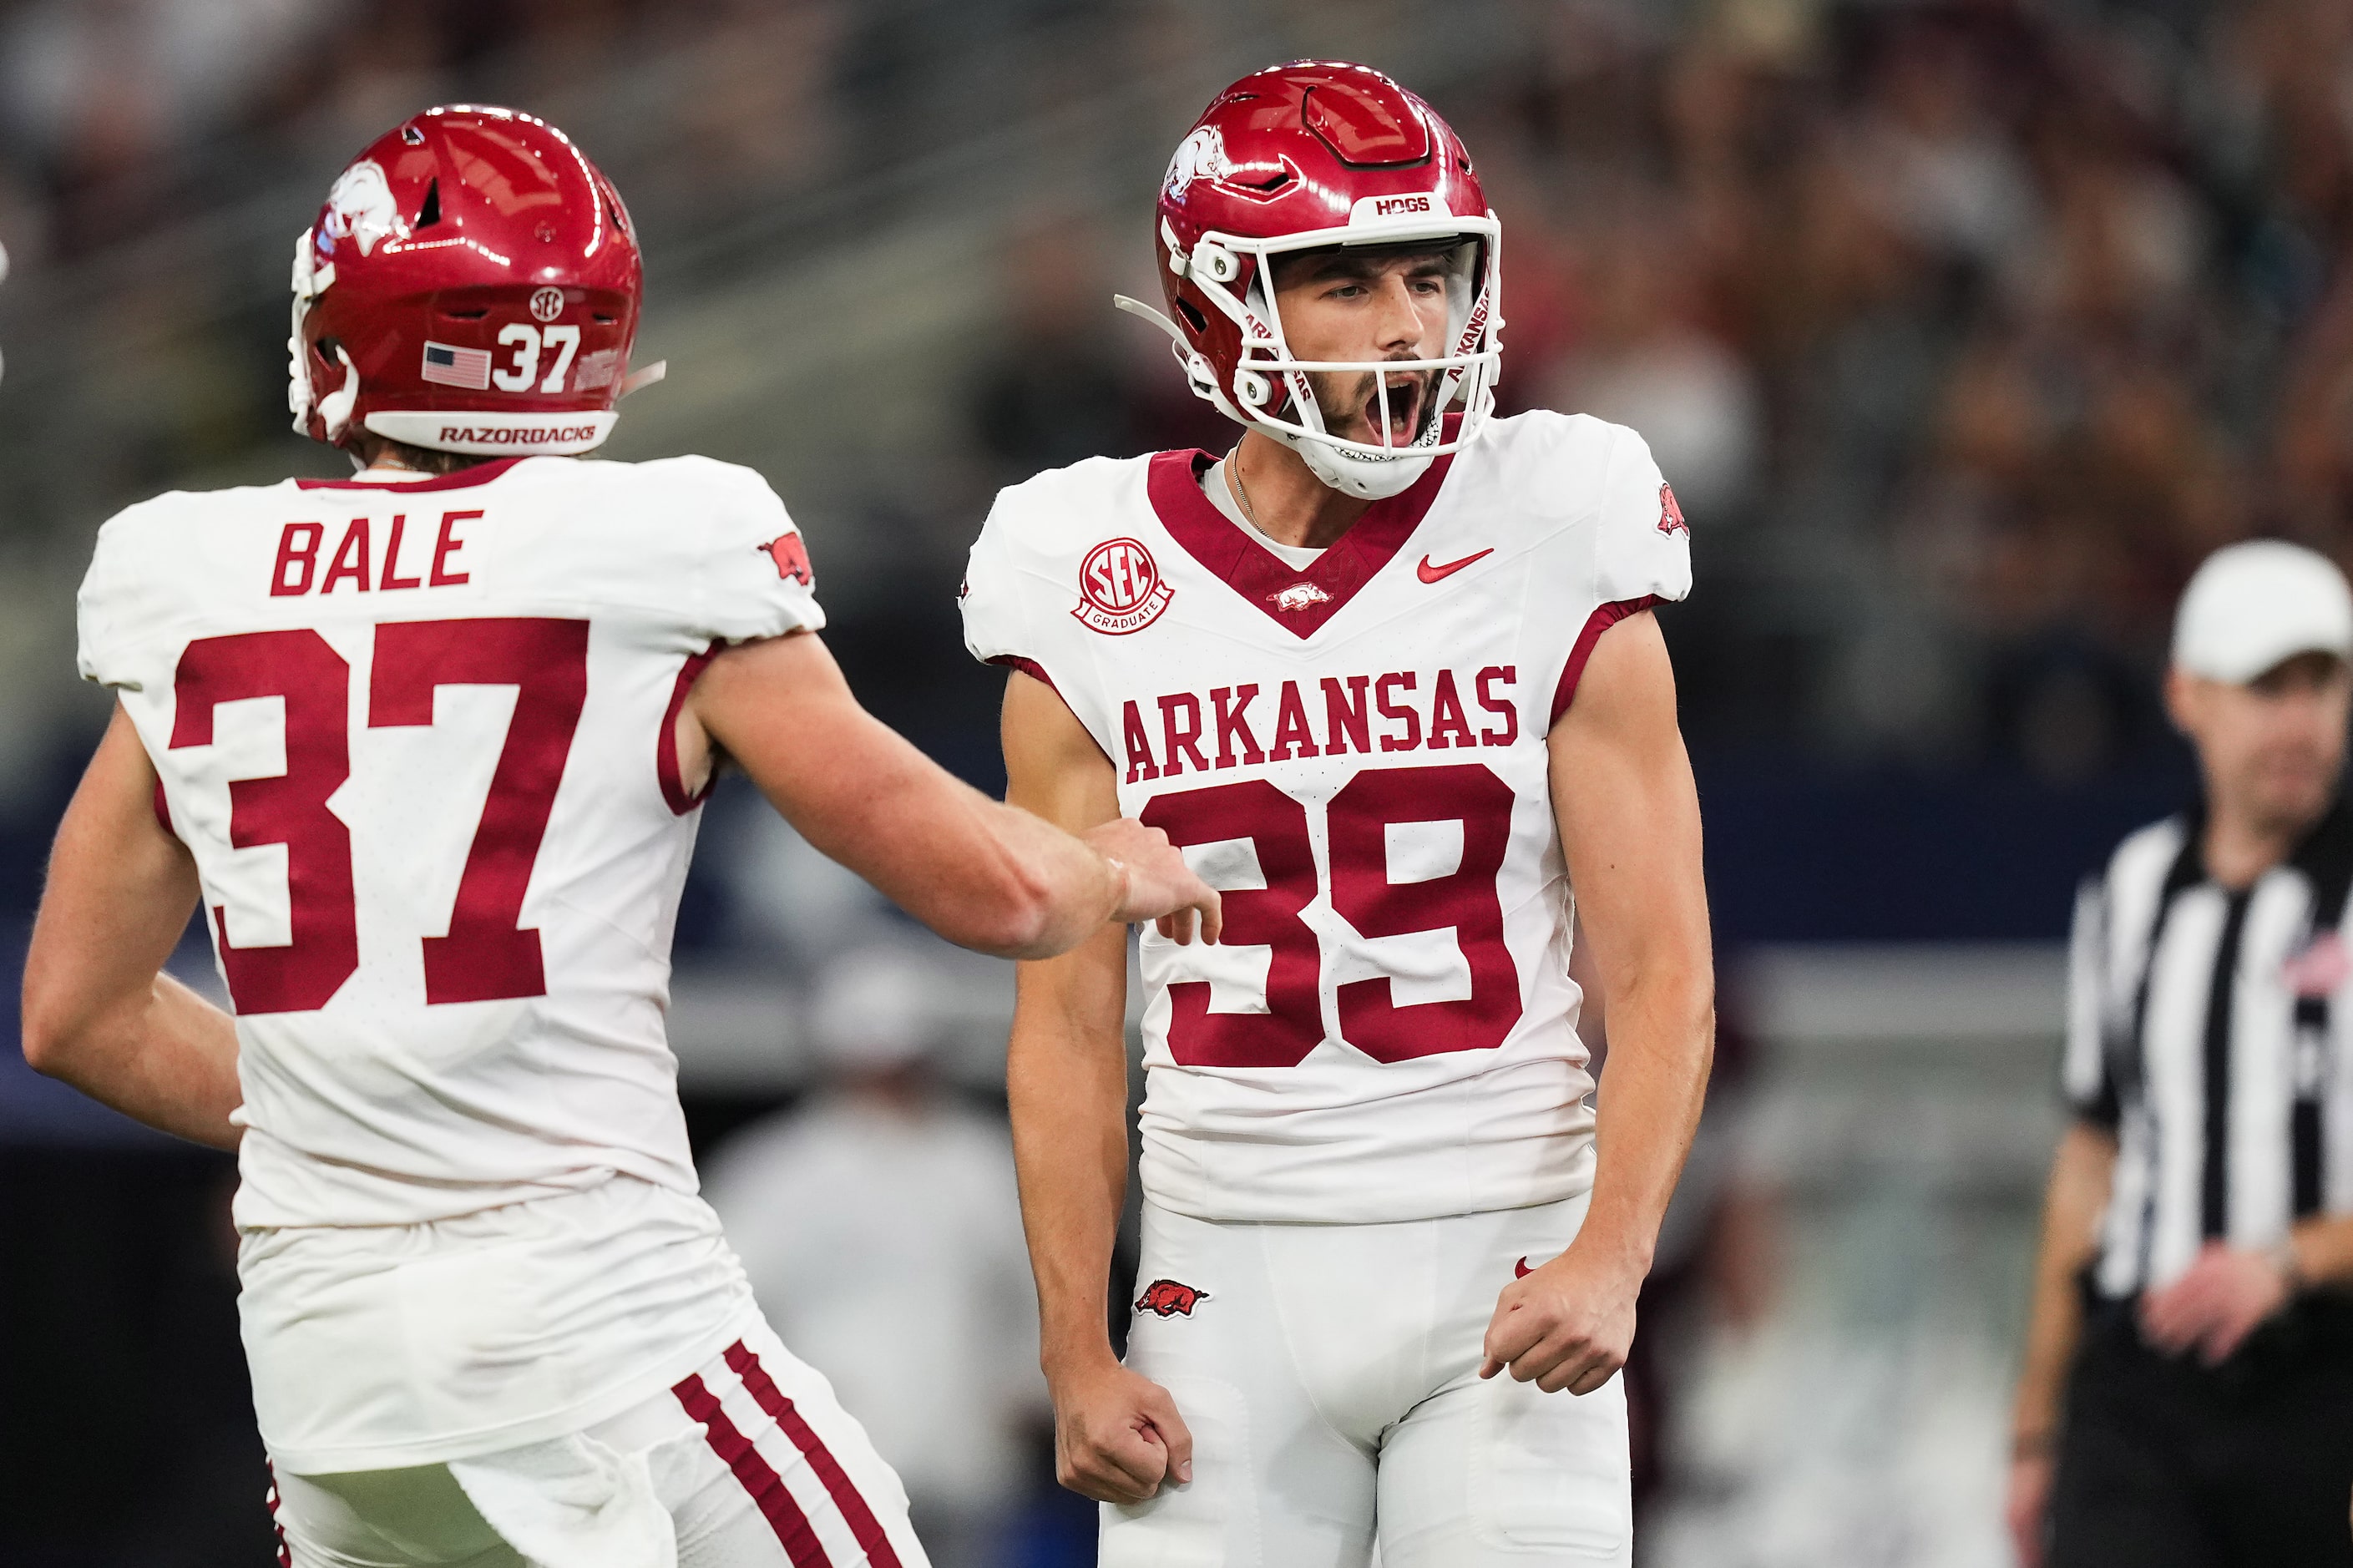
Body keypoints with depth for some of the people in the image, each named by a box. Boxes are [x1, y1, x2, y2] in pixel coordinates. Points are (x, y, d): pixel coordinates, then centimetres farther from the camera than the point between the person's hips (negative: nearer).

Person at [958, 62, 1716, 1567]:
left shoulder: (1555, 566, -1)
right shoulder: (1101, 602, 2)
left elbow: (1660, 975, -4)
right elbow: (1070, 1020, 5)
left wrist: (1611, 1257, -19)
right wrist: (1075, 1356, -2)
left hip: (1502, 1272, -1)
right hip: (1233, 1280, 1)